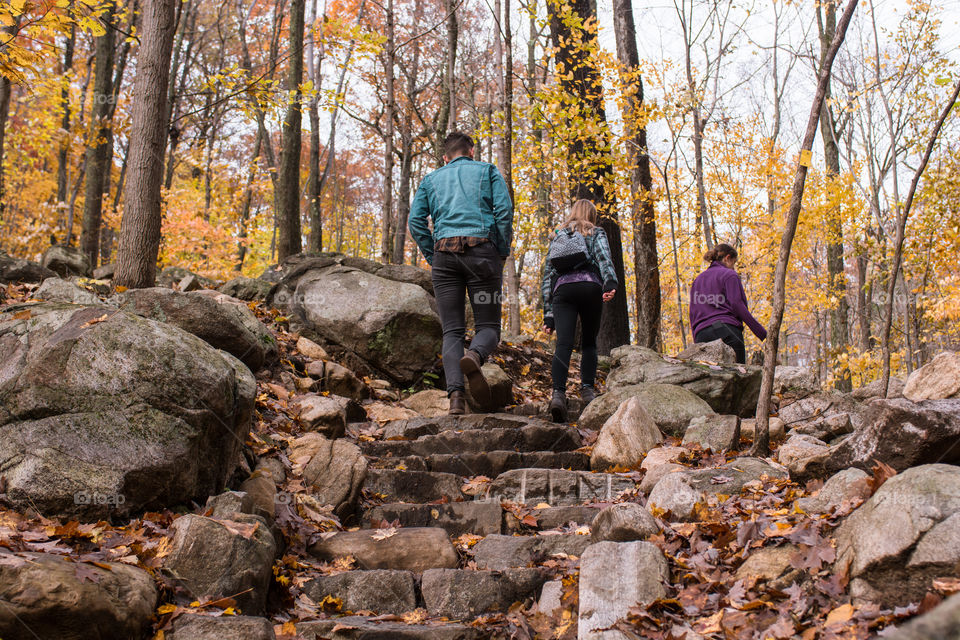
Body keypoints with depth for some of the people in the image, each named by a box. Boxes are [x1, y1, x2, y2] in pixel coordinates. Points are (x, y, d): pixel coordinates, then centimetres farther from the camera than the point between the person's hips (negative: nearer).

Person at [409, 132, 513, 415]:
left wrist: (433, 259, 11)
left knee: (452, 330, 2)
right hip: (481, 249, -2)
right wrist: (503, 252, 5)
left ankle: (456, 395, -17)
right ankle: (474, 356, -31)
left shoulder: (431, 179, 22)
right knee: (488, 325, 4)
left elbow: (416, 221, 8)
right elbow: (504, 209, 0)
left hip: (444, 253, 2)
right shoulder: (487, 171, 17)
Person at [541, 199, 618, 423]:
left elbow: (547, 274, 22)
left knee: (564, 344, -12)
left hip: (562, 289, 1)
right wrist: (610, 283, -19)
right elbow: (603, 257, -1)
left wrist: (548, 314, 19)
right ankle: (587, 388, -5)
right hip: (590, 286, -1)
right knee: (589, 342, 12)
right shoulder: (596, 233, 21)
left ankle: (558, 392, -32)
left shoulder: (557, 237, 30)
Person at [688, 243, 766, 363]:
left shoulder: (697, 280, 26)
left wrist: (697, 343, 23)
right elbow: (737, 305, -5)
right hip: (726, 330, -5)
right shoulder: (729, 274, 7)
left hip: (701, 335, 5)